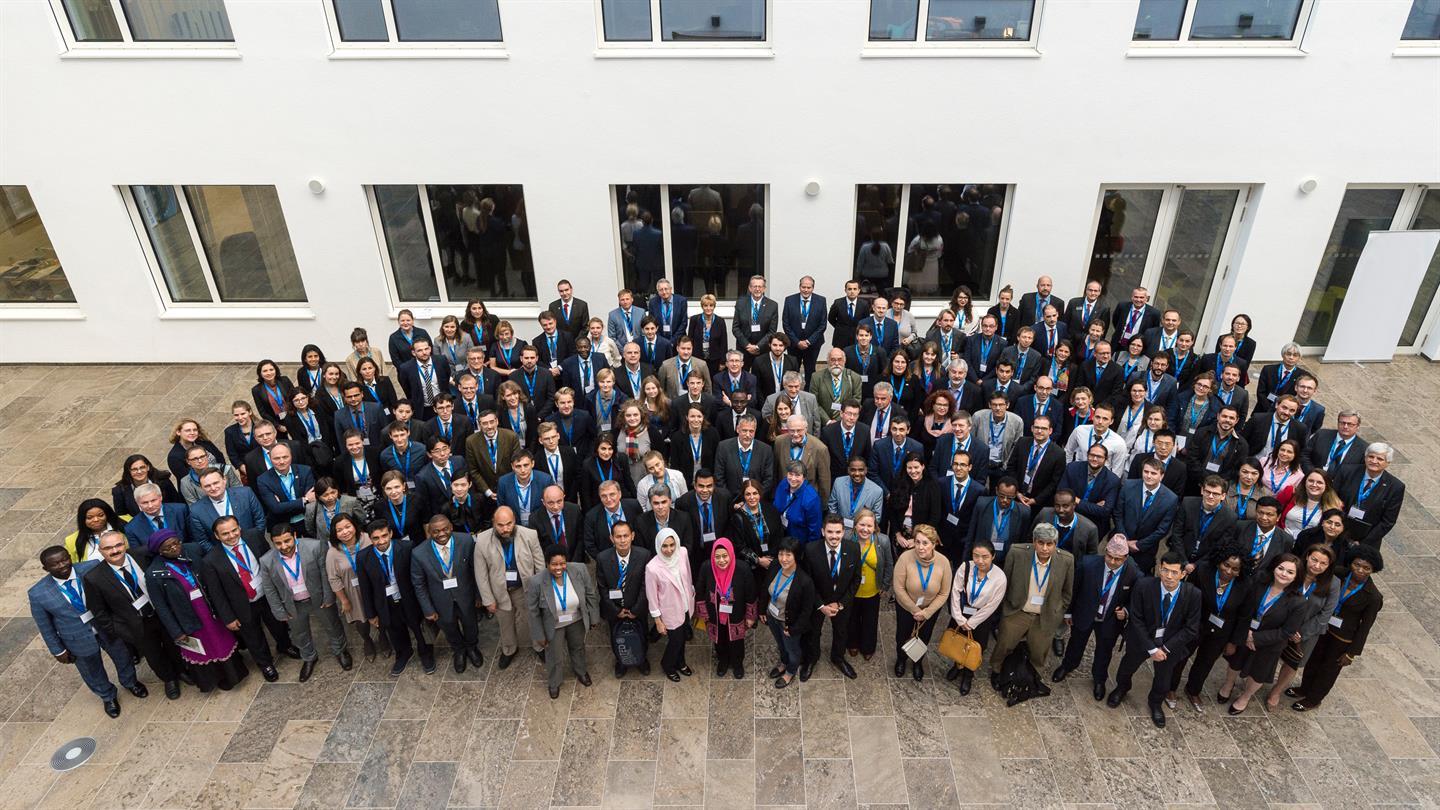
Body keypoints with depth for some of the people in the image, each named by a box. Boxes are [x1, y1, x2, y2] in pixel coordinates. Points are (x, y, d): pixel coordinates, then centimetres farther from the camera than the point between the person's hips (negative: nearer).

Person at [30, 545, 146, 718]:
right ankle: (108, 696, 55)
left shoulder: (93, 567, -24)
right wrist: (58, 650, -1)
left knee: (123, 657, 26)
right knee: (93, 672, 24)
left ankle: (130, 682, 58)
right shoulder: (38, 593, -20)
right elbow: (45, 626, -7)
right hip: (79, 639, -1)